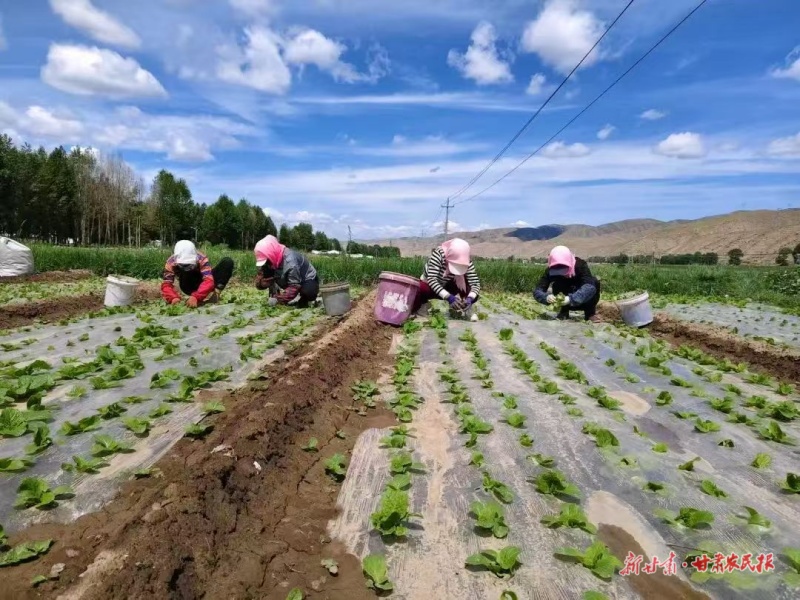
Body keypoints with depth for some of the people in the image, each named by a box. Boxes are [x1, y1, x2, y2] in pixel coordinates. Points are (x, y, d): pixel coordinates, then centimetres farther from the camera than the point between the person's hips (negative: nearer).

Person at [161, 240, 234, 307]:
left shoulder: (202, 259, -29)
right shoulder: (171, 263, -24)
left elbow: (208, 280, -42)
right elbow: (166, 284, -32)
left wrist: (195, 297, -59)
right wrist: (173, 298, -54)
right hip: (190, 288, 0)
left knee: (228, 262, -23)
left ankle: (215, 292, -36)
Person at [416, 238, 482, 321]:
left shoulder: (466, 261, -22)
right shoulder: (438, 254, -33)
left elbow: (475, 283, -24)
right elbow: (432, 280, -39)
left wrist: (469, 299, -44)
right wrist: (448, 297, -50)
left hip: (447, 287, 2)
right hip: (429, 285, -2)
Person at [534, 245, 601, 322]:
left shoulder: (580, 265, -26)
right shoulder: (550, 271, -21)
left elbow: (590, 286, -42)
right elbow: (537, 290, -27)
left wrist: (571, 299, -56)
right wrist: (546, 297, -50)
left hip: (583, 301, -1)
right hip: (567, 303, 1)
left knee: (595, 282, -29)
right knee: (557, 285, -29)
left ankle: (590, 312, -9)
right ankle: (564, 311, -2)